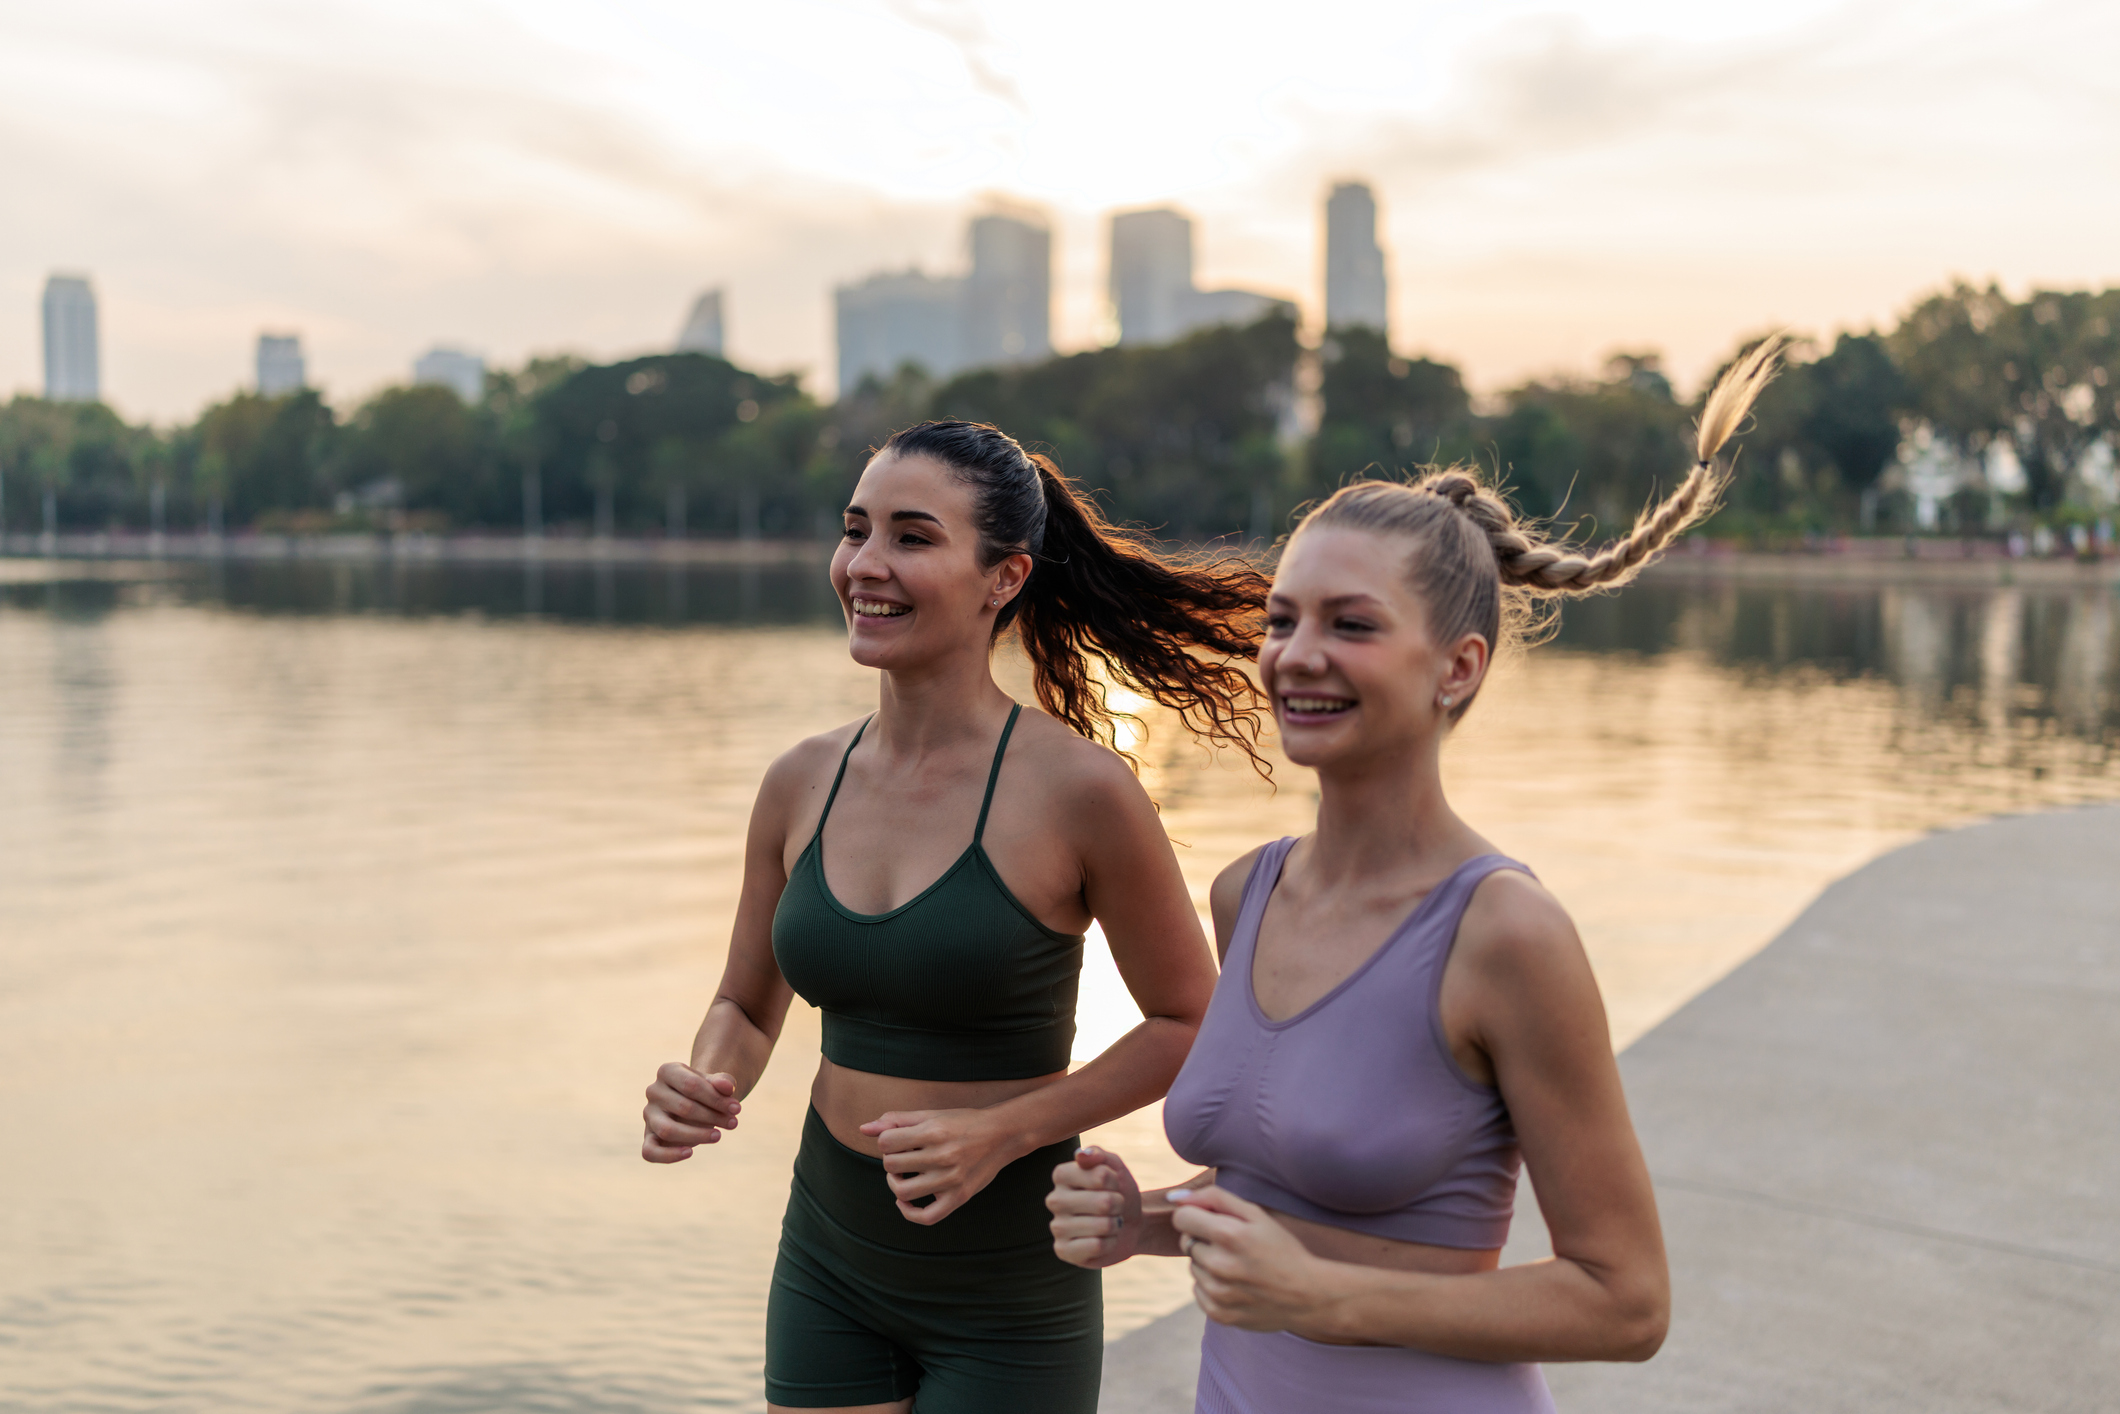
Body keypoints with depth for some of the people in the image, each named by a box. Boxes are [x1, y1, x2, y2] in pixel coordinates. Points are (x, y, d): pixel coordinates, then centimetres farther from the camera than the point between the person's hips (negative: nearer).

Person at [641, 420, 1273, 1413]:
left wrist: (1001, 1130, -17)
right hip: (828, 1263, 4)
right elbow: (746, 1009, 10)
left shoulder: (1078, 789, -17)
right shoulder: (802, 783, -3)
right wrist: (702, 1089, -11)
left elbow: (1188, 1024, -7)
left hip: (1009, 1294, -4)